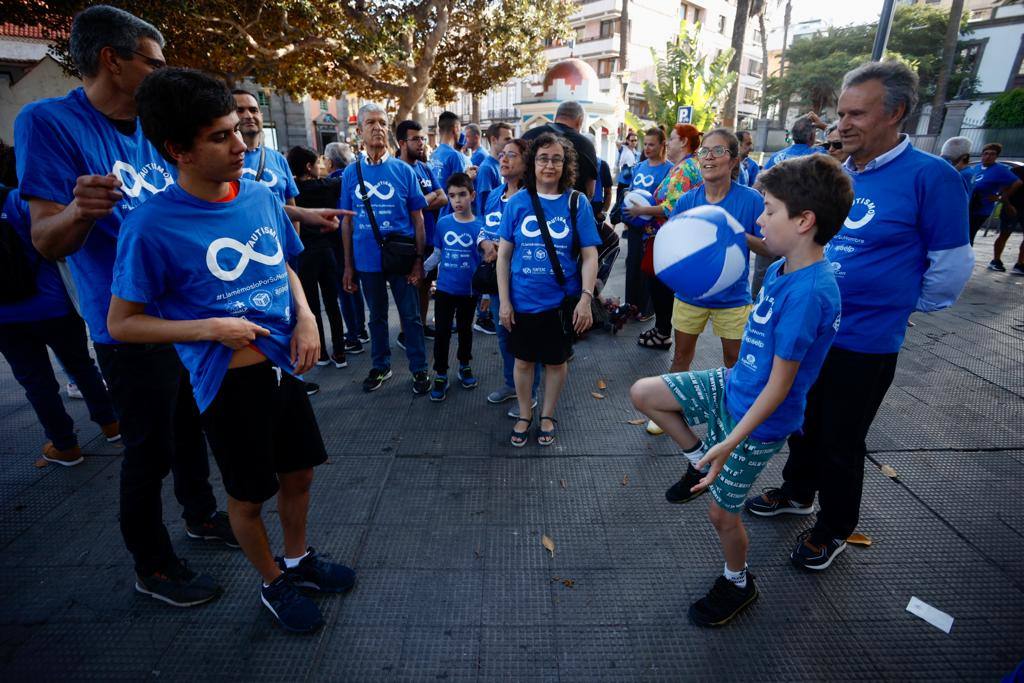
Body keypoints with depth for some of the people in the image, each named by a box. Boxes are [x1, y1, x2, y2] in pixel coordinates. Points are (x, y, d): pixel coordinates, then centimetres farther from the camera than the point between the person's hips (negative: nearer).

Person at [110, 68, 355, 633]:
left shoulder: (262, 196, -1)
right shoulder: (152, 226, -15)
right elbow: (121, 323, -7)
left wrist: (305, 318, -5)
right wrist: (211, 328, -21)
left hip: (284, 366, 5)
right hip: (228, 381, -5)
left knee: (299, 473, 20)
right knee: (249, 496, 15)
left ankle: (298, 556, 47)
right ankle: (273, 582, 42)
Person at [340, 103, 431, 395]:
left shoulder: (403, 170, -3)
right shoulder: (351, 172, 2)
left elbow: (417, 218, -1)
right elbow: (347, 221, 5)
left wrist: (419, 259, -7)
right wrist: (348, 265, 4)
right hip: (367, 259, 2)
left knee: (411, 316, 7)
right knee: (377, 316, 16)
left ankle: (419, 369, 22)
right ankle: (381, 366, 33)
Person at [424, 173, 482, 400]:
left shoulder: (479, 226, -6)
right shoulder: (443, 223, -2)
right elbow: (437, 255, 7)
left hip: (469, 290, -1)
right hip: (444, 288, 1)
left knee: (465, 329, 16)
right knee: (442, 331, 4)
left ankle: (465, 366, 36)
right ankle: (440, 375, 17)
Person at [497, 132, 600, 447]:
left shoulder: (577, 203, -4)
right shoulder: (518, 202, -2)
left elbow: (590, 255, -4)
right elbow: (504, 255, 0)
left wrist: (586, 298, -13)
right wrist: (504, 300, -4)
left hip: (561, 300, 0)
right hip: (523, 300, 1)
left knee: (556, 360, 13)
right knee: (523, 360, 13)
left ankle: (547, 415, 35)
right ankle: (524, 415, 35)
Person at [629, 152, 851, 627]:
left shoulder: (809, 293, -29)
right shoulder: (782, 269, -2)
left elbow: (780, 385, -26)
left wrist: (729, 444, -23)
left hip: (756, 419, -8)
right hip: (731, 386, 8)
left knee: (721, 512, 9)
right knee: (642, 392, 4)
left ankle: (738, 584, 40)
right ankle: (699, 460, 20)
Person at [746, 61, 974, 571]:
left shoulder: (929, 176, -15)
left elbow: (953, 264, -9)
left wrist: (903, 306, 2)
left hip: (863, 342, -6)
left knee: (840, 441, 9)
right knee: (803, 419, 21)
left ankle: (833, 530, 32)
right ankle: (797, 492, 45)